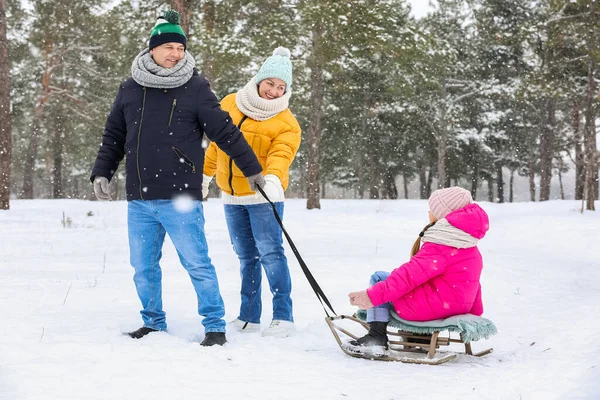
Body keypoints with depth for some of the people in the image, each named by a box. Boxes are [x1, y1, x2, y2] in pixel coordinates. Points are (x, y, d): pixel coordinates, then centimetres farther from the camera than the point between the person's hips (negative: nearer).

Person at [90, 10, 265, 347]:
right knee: (143, 267, 13)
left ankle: (215, 326, 9)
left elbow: (226, 133, -1)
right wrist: (102, 173, 11)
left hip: (180, 199, -4)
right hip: (139, 201, 5)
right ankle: (154, 323, 29)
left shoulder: (195, 88, -3)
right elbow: (114, 137, 18)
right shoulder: (130, 89, 9)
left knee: (198, 264, -3)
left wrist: (253, 169, 1)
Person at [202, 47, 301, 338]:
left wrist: (273, 178, -43)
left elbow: (281, 154, -23)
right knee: (246, 257, 12)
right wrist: (206, 174, 24)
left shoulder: (286, 123, -7)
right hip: (232, 197, 5)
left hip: (263, 196, -5)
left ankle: (283, 317, -4)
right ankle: (249, 317, 20)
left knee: (270, 253, -11)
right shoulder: (229, 105, 7)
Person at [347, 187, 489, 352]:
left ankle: (377, 336, -4)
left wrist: (373, 295, -24)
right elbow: (474, 283, 21)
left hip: (433, 306, -10)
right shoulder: (472, 251, 12)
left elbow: (413, 274, -24)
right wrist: (476, 312, 35)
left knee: (378, 278, 3)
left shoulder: (440, 246, -19)